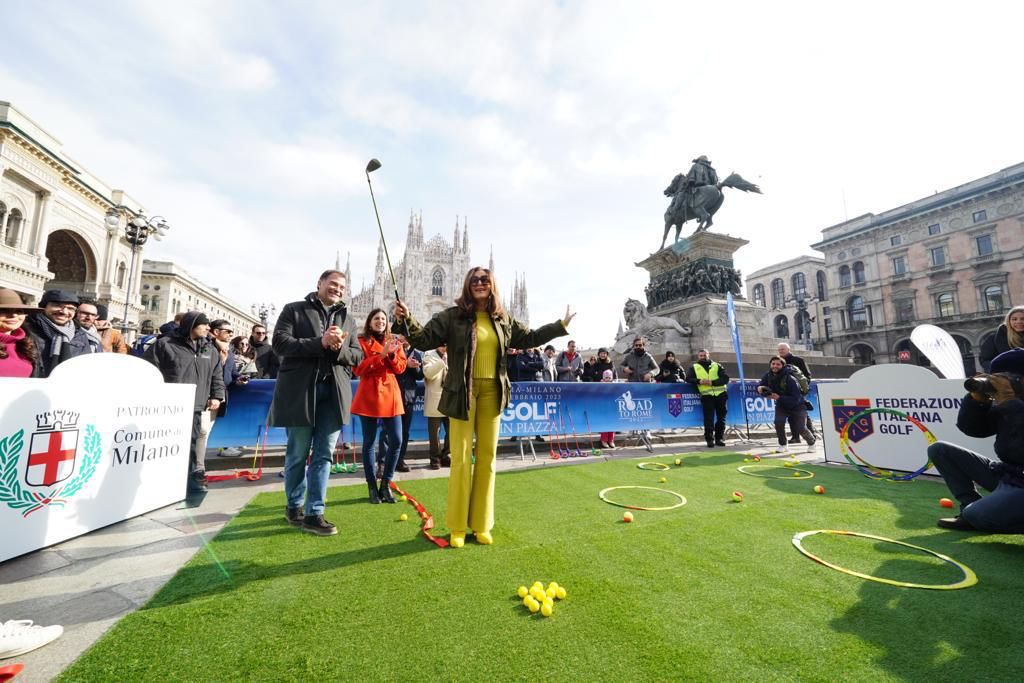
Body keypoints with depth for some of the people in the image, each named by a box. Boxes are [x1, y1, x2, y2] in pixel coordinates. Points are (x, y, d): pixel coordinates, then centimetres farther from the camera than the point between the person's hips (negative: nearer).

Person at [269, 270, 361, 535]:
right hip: (300, 391, -3)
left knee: (324, 455, 4)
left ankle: (314, 513, 14)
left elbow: (357, 356, 10)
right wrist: (320, 343, -18)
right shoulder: (294, 310, 5)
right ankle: (294, 506, 29)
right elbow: (280, 343, -8)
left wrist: (339, 348, -11)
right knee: (298, 454, 9)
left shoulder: (347, 319, 15)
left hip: (333, 393, 3)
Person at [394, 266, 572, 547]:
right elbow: (425, 339, -6)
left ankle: (481, 525, 24)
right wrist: (405, 321, -22)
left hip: (492, 392, 4)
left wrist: (560, 326, 23)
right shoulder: (452, 316, -2)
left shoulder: (503, 320, 10)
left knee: (487, 458, 9)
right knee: (461, 458, 0)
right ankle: (458, 527, 16)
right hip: (463, 392, -4)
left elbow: (528, 338, 22)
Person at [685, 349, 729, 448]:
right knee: (709, 418, -6)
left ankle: (719, 438, 18)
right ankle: (709, 439, 1)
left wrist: (712, 382, -12)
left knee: (721, 417, 6)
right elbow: (688, 378, 4)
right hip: (706, 395, -1)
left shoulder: (717, 365, 13)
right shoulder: (694, 367, 14)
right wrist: (699, 381, -13)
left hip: (721, 394, 2)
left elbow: (725, 378, 2)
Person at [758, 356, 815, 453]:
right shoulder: (768, 376, -15)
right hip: (781, 405, 4)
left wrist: (779, 397, -39)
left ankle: (812, 443, 31)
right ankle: (783, 445, 1)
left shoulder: (790, 379, -32)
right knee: (778, 422, -20)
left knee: (800, 429, -3)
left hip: (797, 406, -4)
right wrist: (760, 388, -29)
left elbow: (796, 399, -31)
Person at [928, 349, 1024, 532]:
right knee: (939, 449, 2)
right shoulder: (1004, 403, 1)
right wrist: (977, 398, -12)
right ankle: (971, 506, 2)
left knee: (978, 516, -28)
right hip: (1005, 475, 8)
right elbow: (970, 428, 4)